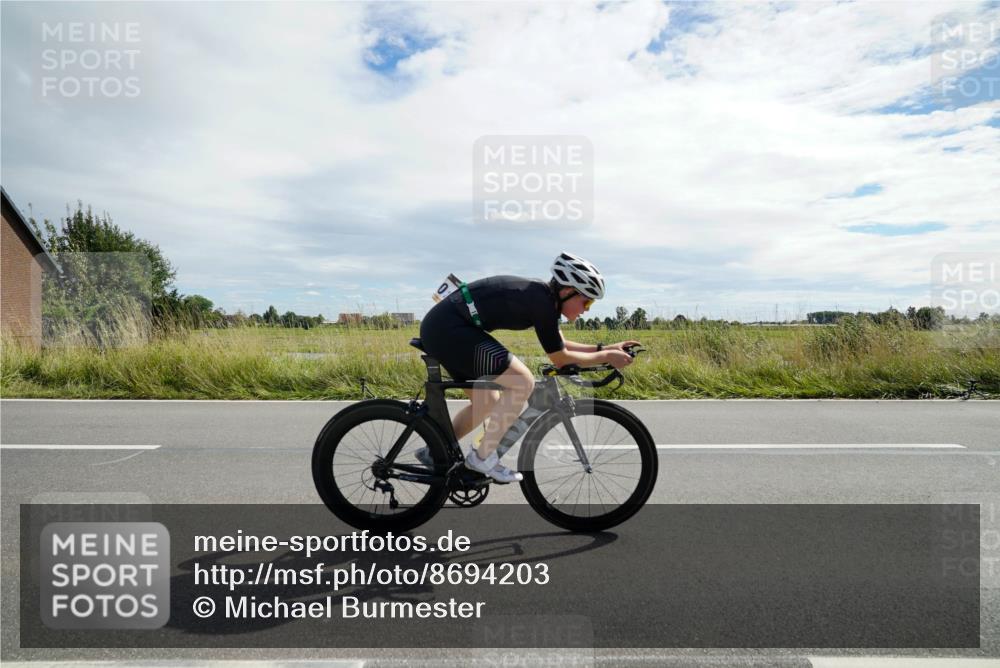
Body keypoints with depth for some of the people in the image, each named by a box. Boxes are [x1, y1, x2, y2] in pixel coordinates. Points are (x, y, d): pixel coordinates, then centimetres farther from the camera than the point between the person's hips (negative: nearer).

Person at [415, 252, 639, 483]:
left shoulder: (541, 294, 12)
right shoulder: (542, 301, -16)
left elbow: (560, 345, 21)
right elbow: (560, 358, -9)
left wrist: (605, 348, 17)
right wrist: (607, 357, 0)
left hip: (440, 327, 10)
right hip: (449, 328, -10)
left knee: (488, 403, 18)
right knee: (523, 382, -14)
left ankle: (434, 452, 26)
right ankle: (483, 456, -4)